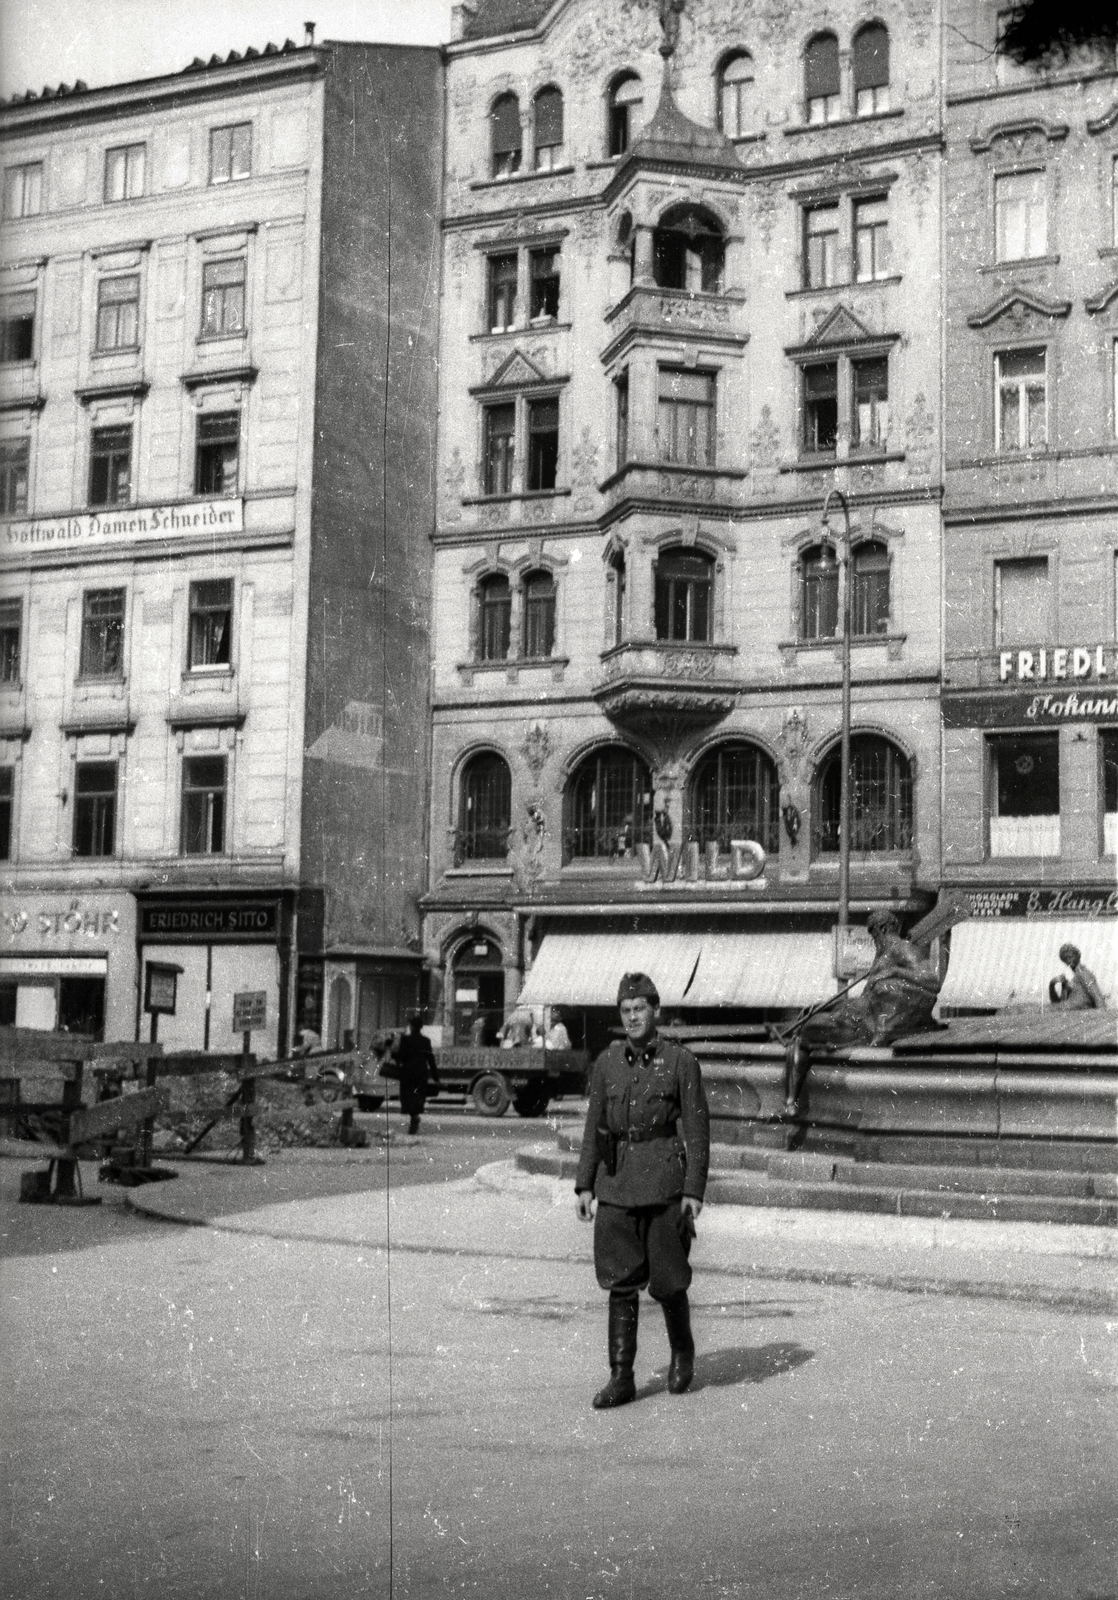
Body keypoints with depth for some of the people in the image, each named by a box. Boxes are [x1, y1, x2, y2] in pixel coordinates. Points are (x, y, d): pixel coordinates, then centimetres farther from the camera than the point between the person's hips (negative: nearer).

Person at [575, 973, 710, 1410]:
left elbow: (697, 1129, -4)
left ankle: (682, 1352, 32)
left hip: (663, 1182, -3)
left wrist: (694, 1190, -9)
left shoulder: (680, 1061, -4)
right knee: (620, 1283, 2)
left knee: (667, 1280, 5)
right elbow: (595, 1127, 11)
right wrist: (584, 1185, 6)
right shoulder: (607, 1062, 7)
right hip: (616, 1183, 3)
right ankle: (621, 1378, 7)